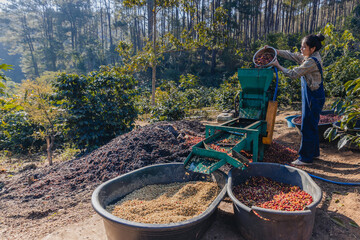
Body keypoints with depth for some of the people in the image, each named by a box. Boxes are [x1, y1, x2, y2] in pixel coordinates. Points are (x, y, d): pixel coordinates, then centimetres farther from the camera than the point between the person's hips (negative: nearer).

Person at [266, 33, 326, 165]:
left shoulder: (312, 61, -22)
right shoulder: (311, 57, 9)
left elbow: (294, 74, -20)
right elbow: (292, 55, 14)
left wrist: (278, 66, -10)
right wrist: (274, 50, 8)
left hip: (313, 97, -10)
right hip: (312, 96, 10)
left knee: (307, 127, -2)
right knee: (312, 125, 19)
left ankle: (305, 158, 9)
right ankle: (314, 152, 33)